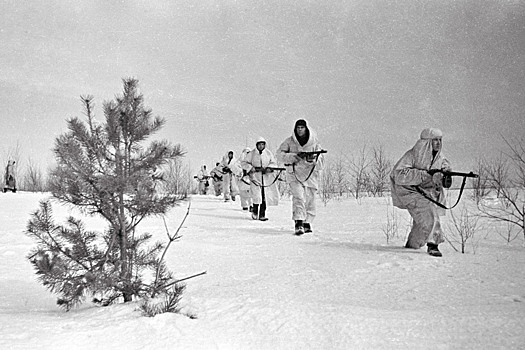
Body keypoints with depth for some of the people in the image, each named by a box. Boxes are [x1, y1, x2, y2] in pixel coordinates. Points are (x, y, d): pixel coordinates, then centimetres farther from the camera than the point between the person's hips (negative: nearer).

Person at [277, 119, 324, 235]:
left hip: (310, 174, 2)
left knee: (310, 200, 7)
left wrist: (313, 159, -20)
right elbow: (279, 154, 1)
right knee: (298, 197, -19)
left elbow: (320, 160, 2)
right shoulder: (289, 141, 3)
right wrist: (292, 157, -15)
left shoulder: (314, 142, 4)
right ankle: (299, 223, -22)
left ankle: (307, 222, 24)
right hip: (295, 174, -2)